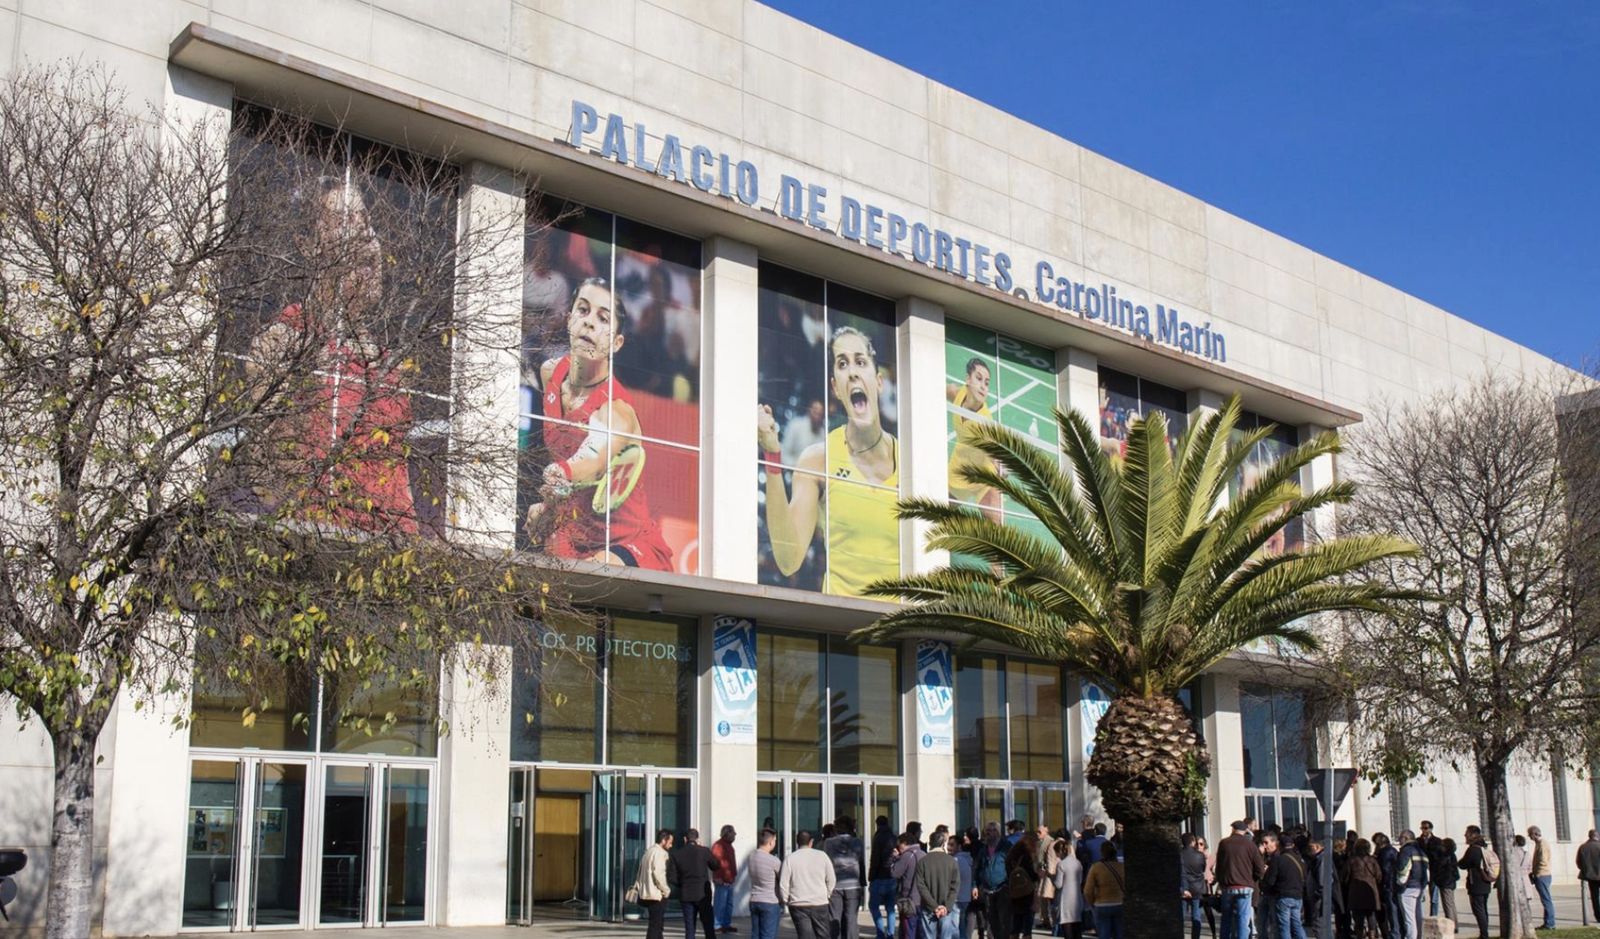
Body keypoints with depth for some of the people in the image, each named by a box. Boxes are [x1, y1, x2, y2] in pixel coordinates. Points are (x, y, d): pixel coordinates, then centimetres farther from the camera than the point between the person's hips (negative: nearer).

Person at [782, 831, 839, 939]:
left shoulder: (790, 859, -3)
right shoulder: (822, 856, 1)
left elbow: (783, 883, -4)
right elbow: (831, 880, 3)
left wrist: (784, 900, 10)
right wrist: (828, 895, 18)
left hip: (798, 905, -1)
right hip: (820, 903, 1)